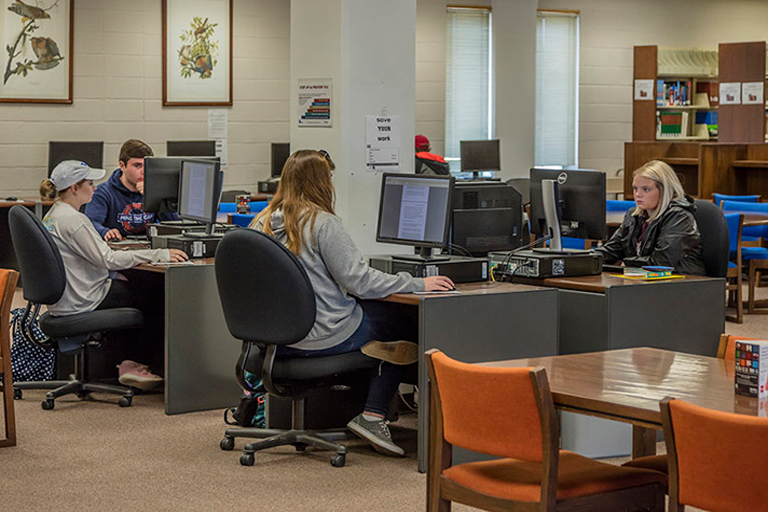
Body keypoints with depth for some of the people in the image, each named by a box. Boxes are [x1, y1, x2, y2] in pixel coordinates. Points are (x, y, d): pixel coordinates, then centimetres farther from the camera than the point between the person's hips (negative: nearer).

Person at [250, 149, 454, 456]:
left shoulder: (262, 223, 5)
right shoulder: (322, 223, -16)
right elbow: (359, 281, -17)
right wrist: (418, 284, -10)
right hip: (322, 336, -8)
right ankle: (372, 416, 1)